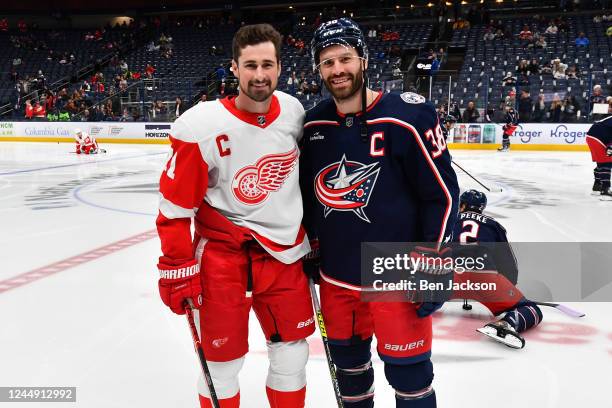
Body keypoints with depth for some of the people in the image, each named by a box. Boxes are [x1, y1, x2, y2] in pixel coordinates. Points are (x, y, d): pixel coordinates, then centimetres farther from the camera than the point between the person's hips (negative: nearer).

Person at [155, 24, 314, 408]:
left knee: (292, 357, 14)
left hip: (284, 250, 4)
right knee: (223, 363, 7)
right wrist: (177, 270, -10)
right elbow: (175, 206, -11)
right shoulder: (202, 127, -18)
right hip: (222, 250, -4)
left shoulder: (294, 112, -3)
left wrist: (313, 234, 16)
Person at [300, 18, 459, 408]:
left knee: (409, 373, 7)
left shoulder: (407, 116, -14)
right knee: (348, 362, 21)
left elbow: (442, 193, -12)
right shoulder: (313, 125, 2)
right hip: (336, 276, 5)